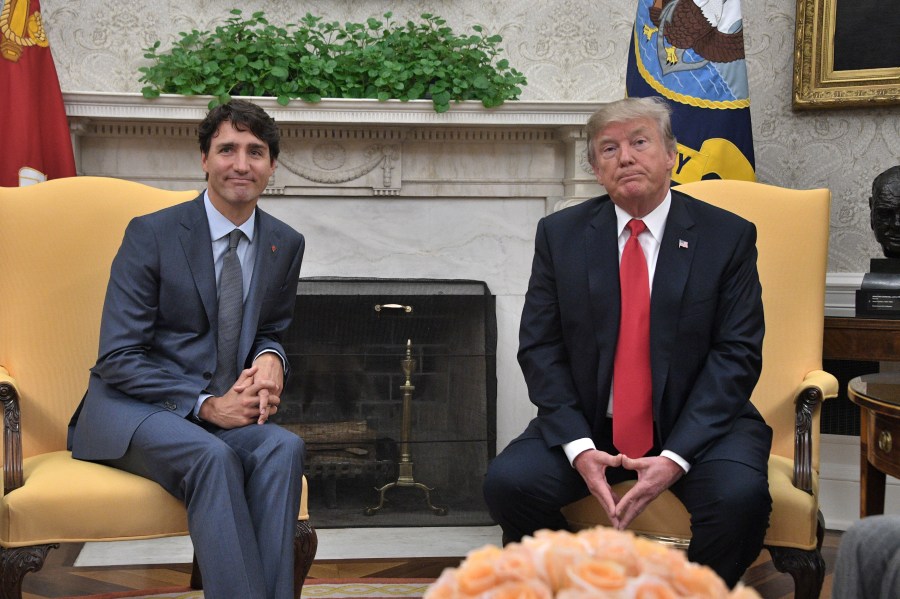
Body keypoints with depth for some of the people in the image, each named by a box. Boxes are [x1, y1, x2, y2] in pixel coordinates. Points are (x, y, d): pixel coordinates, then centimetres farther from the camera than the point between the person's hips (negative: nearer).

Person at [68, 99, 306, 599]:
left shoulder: (286, 245, 8)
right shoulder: (151, 233, -7)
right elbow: (117, 358, -10)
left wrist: (270, 359, -6)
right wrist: (206, 404, -20)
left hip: (222, 409, 4)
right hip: (131, 409, -4)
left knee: (284, 447, -29)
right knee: (214, 456, -35)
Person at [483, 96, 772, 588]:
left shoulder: (728, 237, -1)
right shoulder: (560, 234, 4)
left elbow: (736, 355, -6)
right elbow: (539, 348, 1)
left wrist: (676, 457, -18)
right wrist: (579, 447, -15)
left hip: (696, 423, -1)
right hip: (589, 423, 2)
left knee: (740, 495, -30)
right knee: (507, 482, -22)